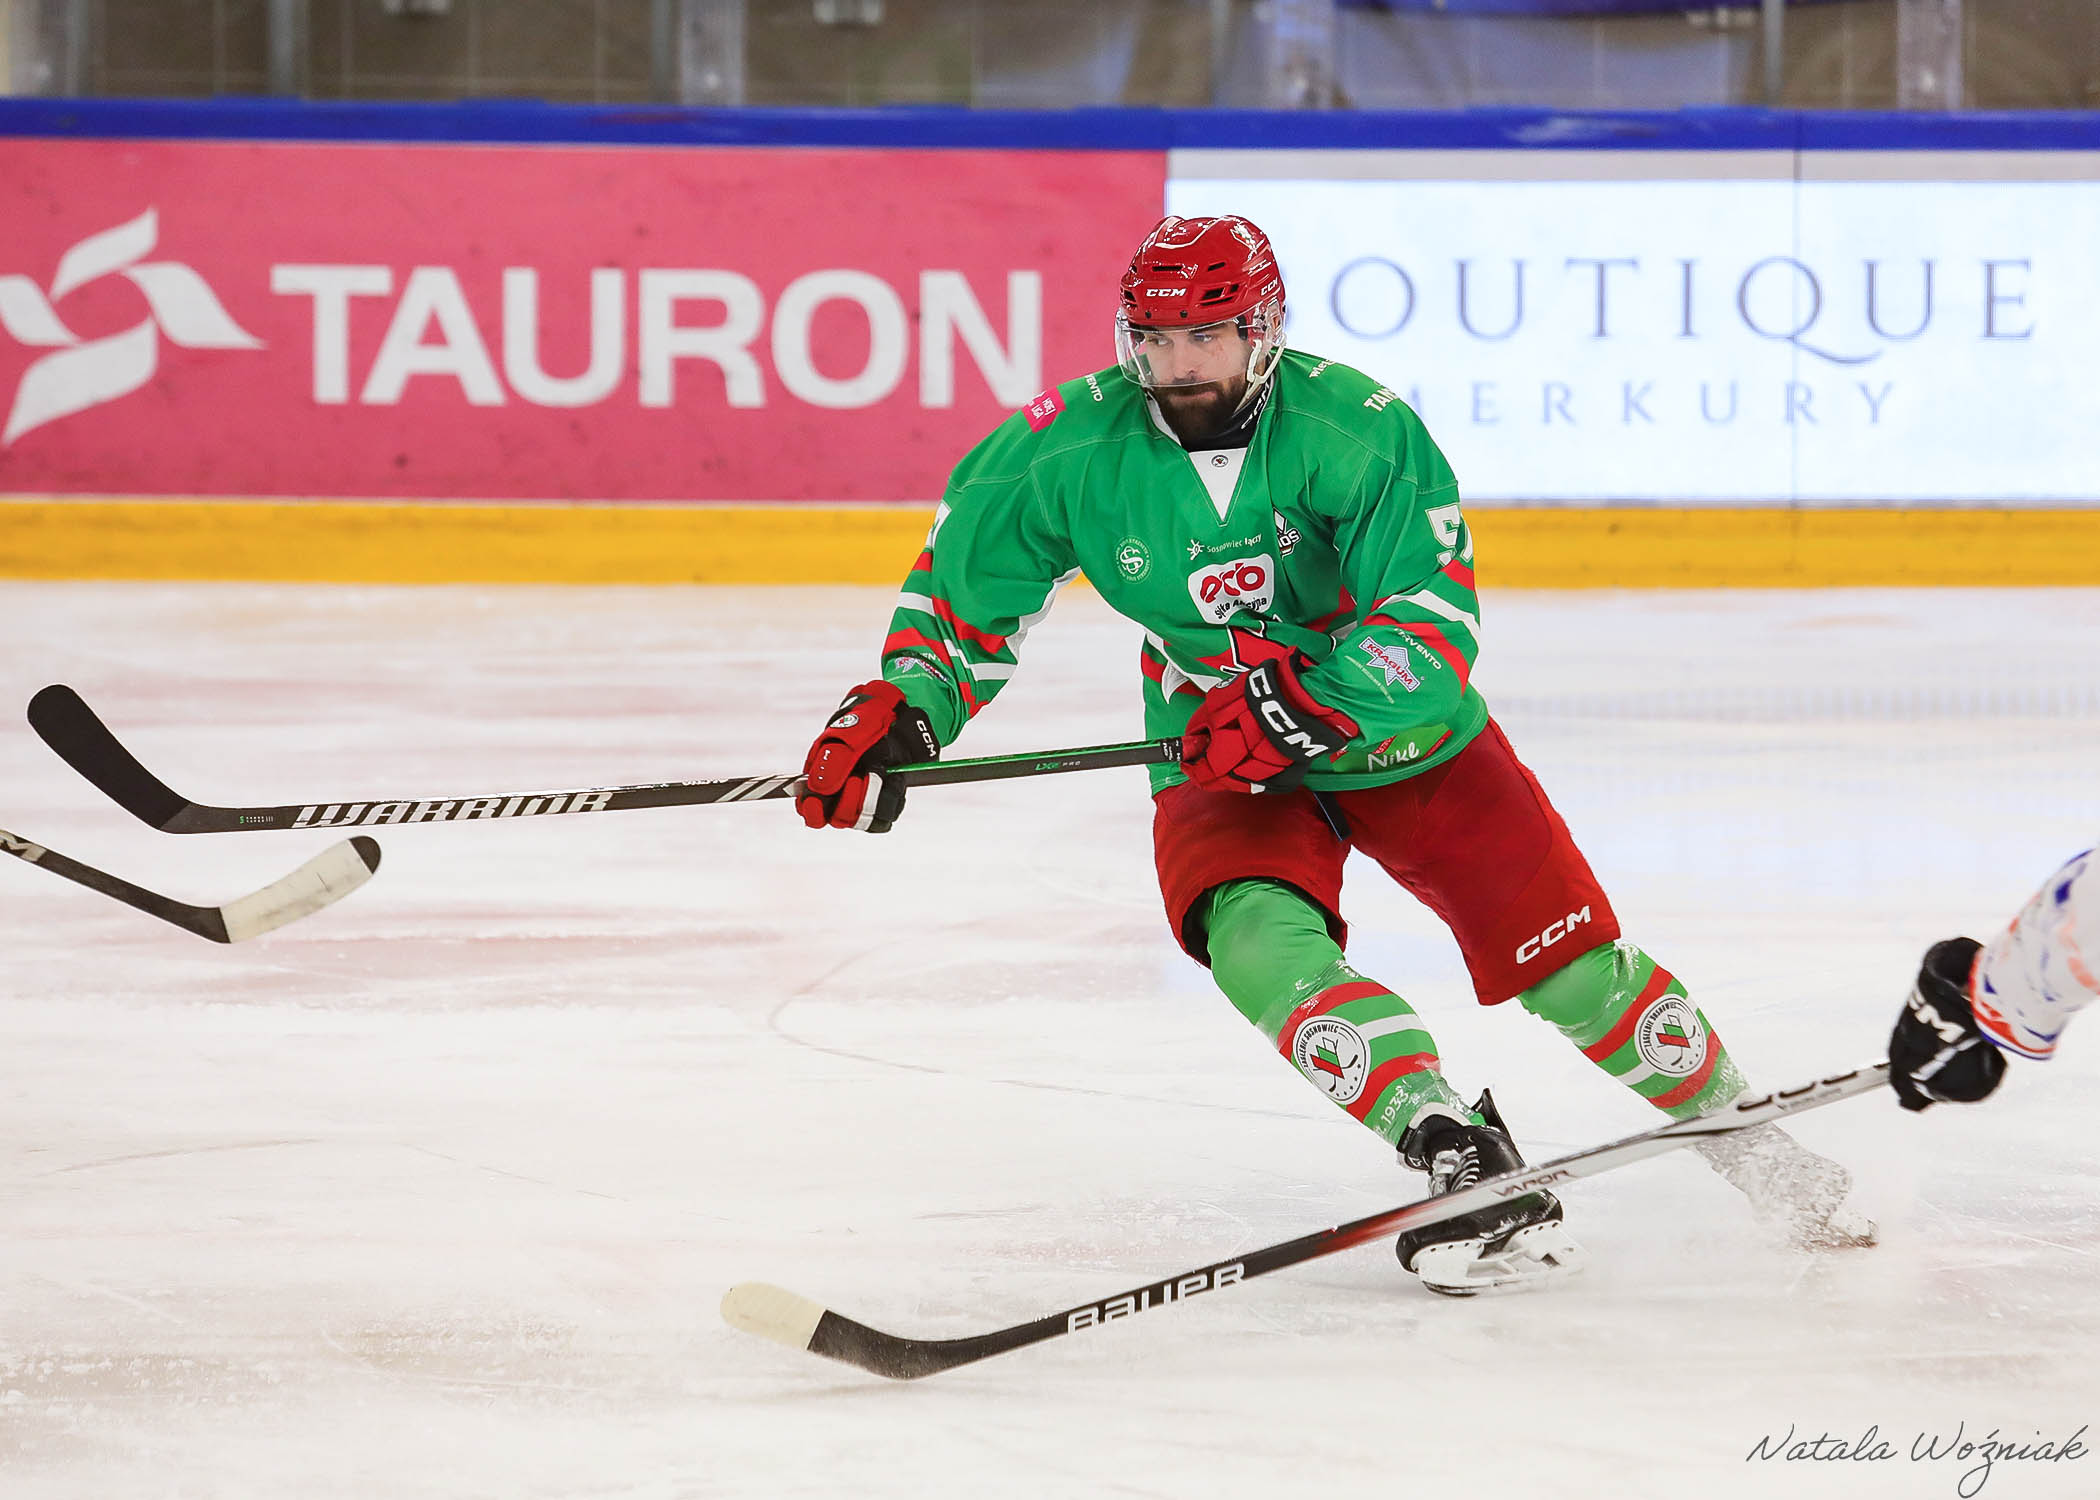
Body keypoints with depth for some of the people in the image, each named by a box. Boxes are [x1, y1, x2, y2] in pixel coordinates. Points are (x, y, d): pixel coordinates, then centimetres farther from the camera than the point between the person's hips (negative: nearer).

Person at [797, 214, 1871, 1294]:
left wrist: (1305, 706, -40)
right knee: (1259, 942, -30)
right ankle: (1458, 1156, -35)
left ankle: (1734, 1125, 23)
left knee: (1571, 965, -2)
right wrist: (897, 712, -14)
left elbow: (1436, 625, -29)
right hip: (1222, 768, 1)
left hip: (1403, 732, -1)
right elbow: (966, 581, 0)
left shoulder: (1356, 429, -24)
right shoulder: (1070, 451, -15)